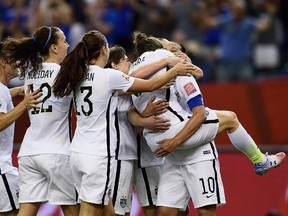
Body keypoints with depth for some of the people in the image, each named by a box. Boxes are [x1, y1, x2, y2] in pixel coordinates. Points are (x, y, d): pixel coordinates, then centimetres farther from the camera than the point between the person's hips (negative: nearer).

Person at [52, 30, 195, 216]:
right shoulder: (108, 76, -13)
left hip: (79, 151, 8)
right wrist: (175, 71, 13)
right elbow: (150, 85, -2)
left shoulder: (80, 75, 7)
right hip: (98, 156, -8)